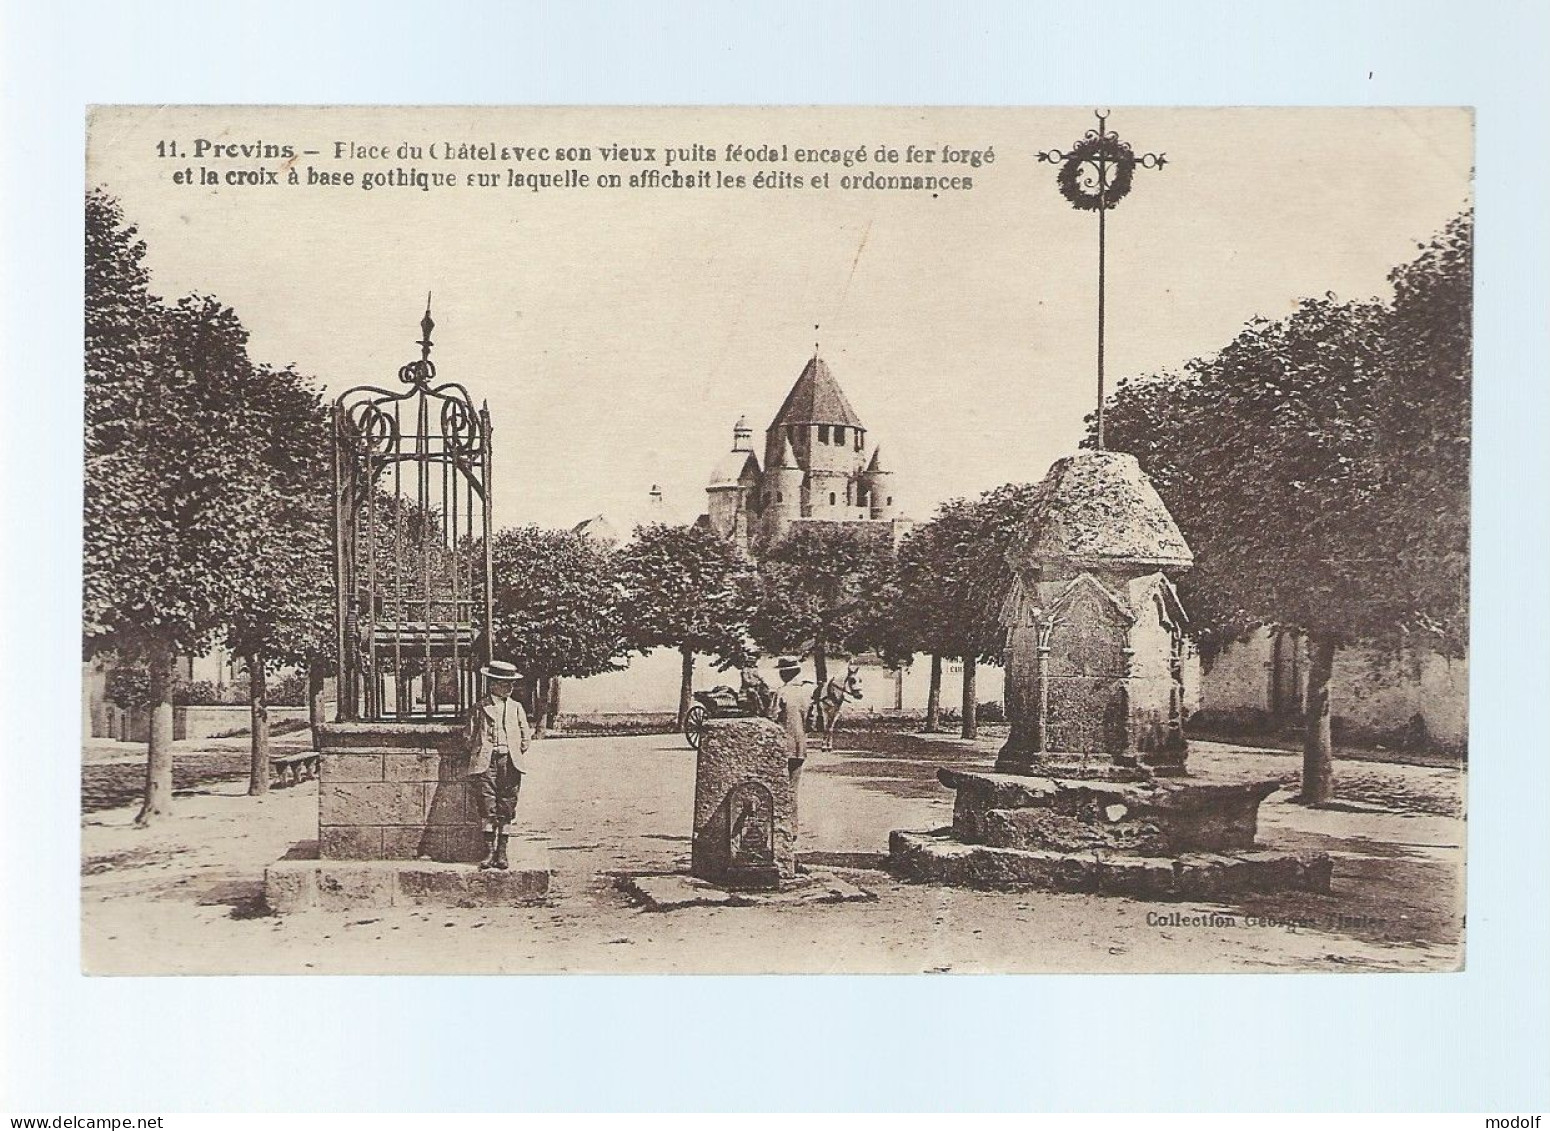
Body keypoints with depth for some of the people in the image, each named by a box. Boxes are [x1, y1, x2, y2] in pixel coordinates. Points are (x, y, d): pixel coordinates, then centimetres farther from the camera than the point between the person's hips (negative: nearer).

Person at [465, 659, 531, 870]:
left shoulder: (516, 708, 13)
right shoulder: (480, 708, 6)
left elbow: (525, 736, 15)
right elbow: (471, 736, 8)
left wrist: (516, 755, 10)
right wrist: (477, 756, 3)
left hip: (510, 763, 2)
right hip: (486, 763, -2)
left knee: (507, 810, 1)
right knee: (488, 809, -7)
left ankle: (502, 853, 6)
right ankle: (489, 852, -4)